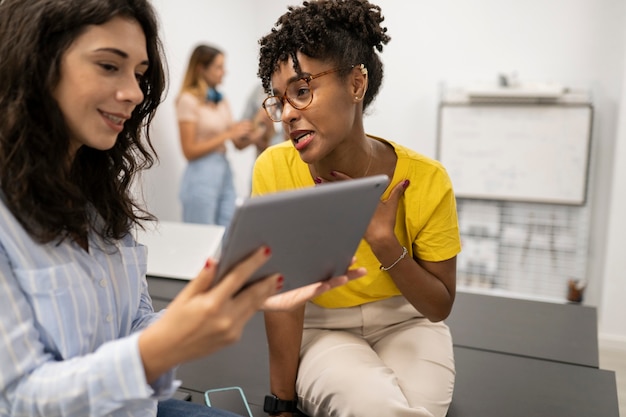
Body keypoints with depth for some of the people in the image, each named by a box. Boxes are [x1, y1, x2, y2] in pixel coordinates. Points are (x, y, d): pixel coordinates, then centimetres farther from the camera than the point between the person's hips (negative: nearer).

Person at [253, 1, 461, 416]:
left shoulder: (426, 180, -19)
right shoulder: (275, 170, -19)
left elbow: (440, 308, -11)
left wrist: (384, 242, -26)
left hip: (405, 324, 1)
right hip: (321, 329, 0)